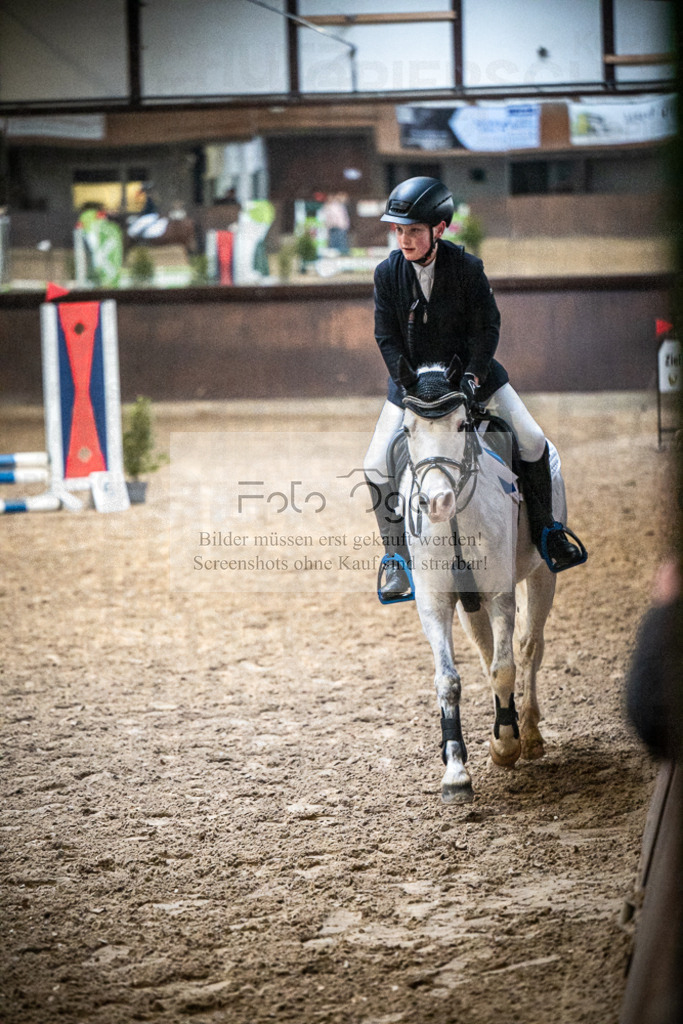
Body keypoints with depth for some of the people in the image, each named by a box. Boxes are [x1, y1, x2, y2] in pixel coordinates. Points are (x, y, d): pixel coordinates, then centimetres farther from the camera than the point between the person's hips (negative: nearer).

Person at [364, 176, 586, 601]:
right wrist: (409, 384, -18)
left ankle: (546, 531, 13)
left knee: (533, 442, -8)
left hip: (471, 370, -1)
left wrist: (473, 377, -22)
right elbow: (387, 337, -7)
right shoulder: (388, 273, -11)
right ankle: (398, 559, 5)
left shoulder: (467, 267, -15)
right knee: (377, 466, -10)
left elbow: (487, 327, -11)